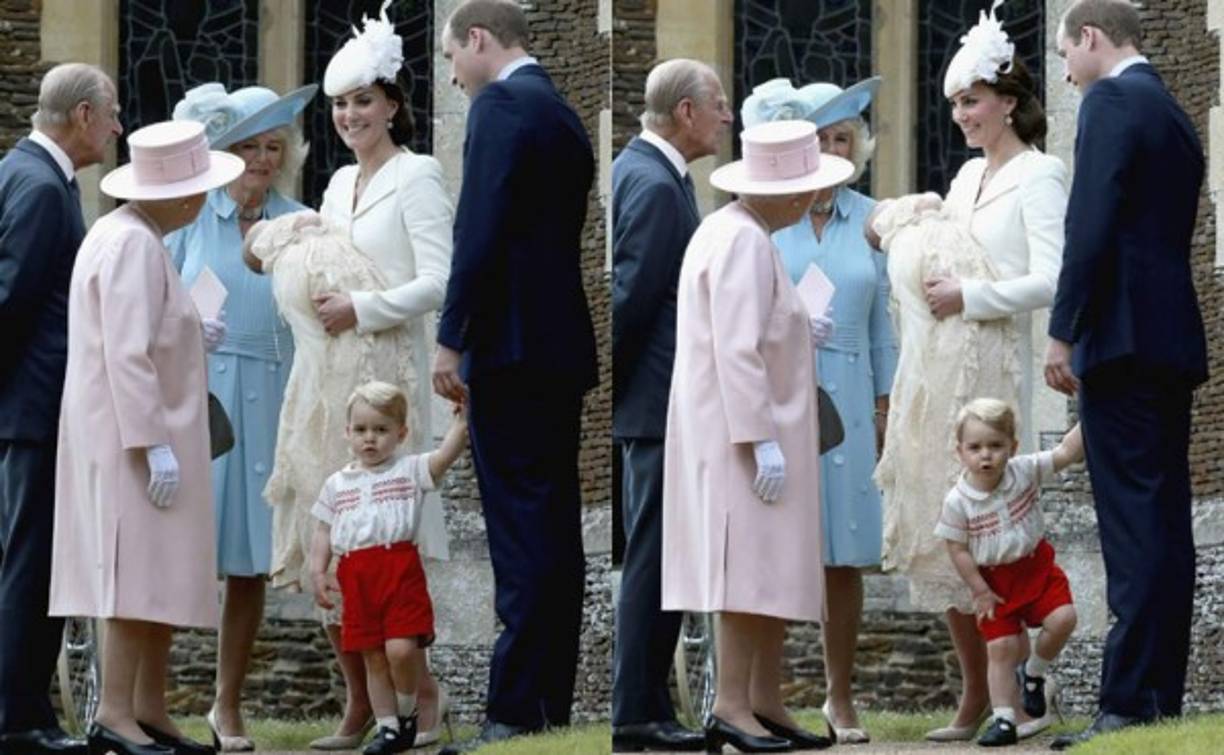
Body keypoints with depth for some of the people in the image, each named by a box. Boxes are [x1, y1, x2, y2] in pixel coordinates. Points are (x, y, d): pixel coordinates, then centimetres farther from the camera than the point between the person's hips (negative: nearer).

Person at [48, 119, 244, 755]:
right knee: (138, 572, -12)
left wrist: (188, 338, 18)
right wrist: (154, 443, -22)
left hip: (130, 436, 10)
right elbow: (126, 354, -22)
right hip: (129, 434, -10)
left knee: (161, 577, 10)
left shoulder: (121, 236, 15)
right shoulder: (134, 245, -17)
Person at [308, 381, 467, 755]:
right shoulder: (336, 485, 17)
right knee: (373, 657, 6)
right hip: (356, 577, 4)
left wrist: (460, 421, -21)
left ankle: (407, 713, 6)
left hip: (400, 567, -4)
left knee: (401, 648, -17)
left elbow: (446, 454, -10)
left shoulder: (410, 470, 6)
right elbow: (324, 533, 17)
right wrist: (318, 571, 6)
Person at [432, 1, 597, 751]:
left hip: (514, 347, -9)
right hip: (563, 344, 9)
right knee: (556, 531, 8)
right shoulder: (564, 116, 18)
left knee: (522, 535, -11)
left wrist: (451, 338, -16)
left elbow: (482, 230, -18)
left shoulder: (502, 106, -9)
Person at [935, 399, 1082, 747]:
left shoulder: (1024, 471, -9)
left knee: (1062, 619, -16)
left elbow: (1066, 453, -9)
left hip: (1036, 565, 2)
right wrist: (980, 591, -11)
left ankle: (1033, 673, 10)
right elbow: (958, 550, -9)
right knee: (1001, 648, -4)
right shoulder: (957, 502, -15)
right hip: (994, 580, -2)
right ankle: (1003, 719, 3)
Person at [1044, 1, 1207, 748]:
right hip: (1174, 339, 9)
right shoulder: (1175, 117, 21)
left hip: (1124, 338, -9)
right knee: (1166, 525, 8)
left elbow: (1092, 225, -16)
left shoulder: (1113, 101, -7)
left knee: (1135, 528, -12)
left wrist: (1064, 334, -14)